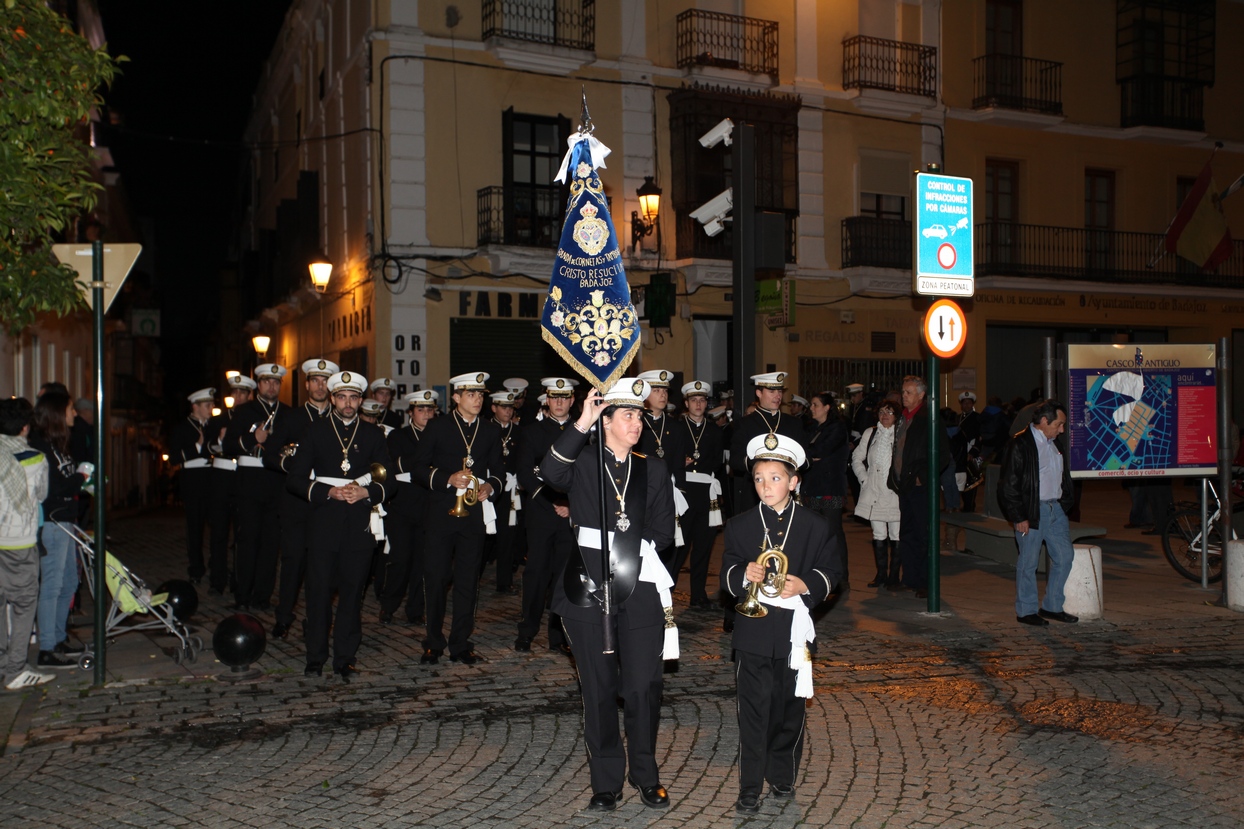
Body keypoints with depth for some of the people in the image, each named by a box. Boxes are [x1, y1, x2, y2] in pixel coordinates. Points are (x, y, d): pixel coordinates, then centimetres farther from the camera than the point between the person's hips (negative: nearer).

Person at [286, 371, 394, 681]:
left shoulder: (373, 434, 12)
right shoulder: (315, 430, 7)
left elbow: (388, 482, 10)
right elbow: (294, 479, 1)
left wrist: (366, 492, -10)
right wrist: (329, 492, -12)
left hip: (360, 524, 1)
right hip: (323, 524, -1)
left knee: (352, 592, 2)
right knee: (319, 591, -1)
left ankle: (345, 659, 11)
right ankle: (315, 658, 12)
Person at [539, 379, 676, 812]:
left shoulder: (653, 469, 11)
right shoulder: (583, 462, 3)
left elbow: (663, 529, 8)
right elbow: (550, 472, -21)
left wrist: (634, 545, -3)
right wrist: (581, 424, -24)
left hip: (639, 586, 1)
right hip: (588, 586, -1)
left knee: (643, 686, -2)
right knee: (599, 688, 6)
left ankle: (645, 775, 19)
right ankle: (606, 783, 19)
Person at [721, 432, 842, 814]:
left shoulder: (815, 526, 2)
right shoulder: (739, 526, 3)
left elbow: (830, 569, 3)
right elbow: (727, 573, 3)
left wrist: (805, 585, -16)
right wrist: (743, 575, -19)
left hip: (794, 629, 0)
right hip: (753, 629, 0)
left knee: (789, 707, 11)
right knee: (753, 710, 1)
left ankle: (782, 777, 29)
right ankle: (750, 788, 9)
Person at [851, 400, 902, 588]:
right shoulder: (869, 433, 11)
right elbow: (856, 458, 17)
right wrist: (864, 479, 8)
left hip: (895, 492, -4)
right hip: (874, 492, 4)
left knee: (896, 535, 0)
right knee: (878, 535, 9)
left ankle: (893, 575, 10)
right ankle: (881, 573, 19)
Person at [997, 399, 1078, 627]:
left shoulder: (1055, 444, 13)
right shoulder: (1019, 445, -12)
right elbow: (1008, 485, -14)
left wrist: (1065, 502, 12)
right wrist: (1018, 517, -15)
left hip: (1055, 509, 8)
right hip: (1031, 513, -8)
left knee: (1065, 556, 9)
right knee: (1028, 562, 0)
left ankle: (1052, 607, 20)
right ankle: (1026, 611, 11)